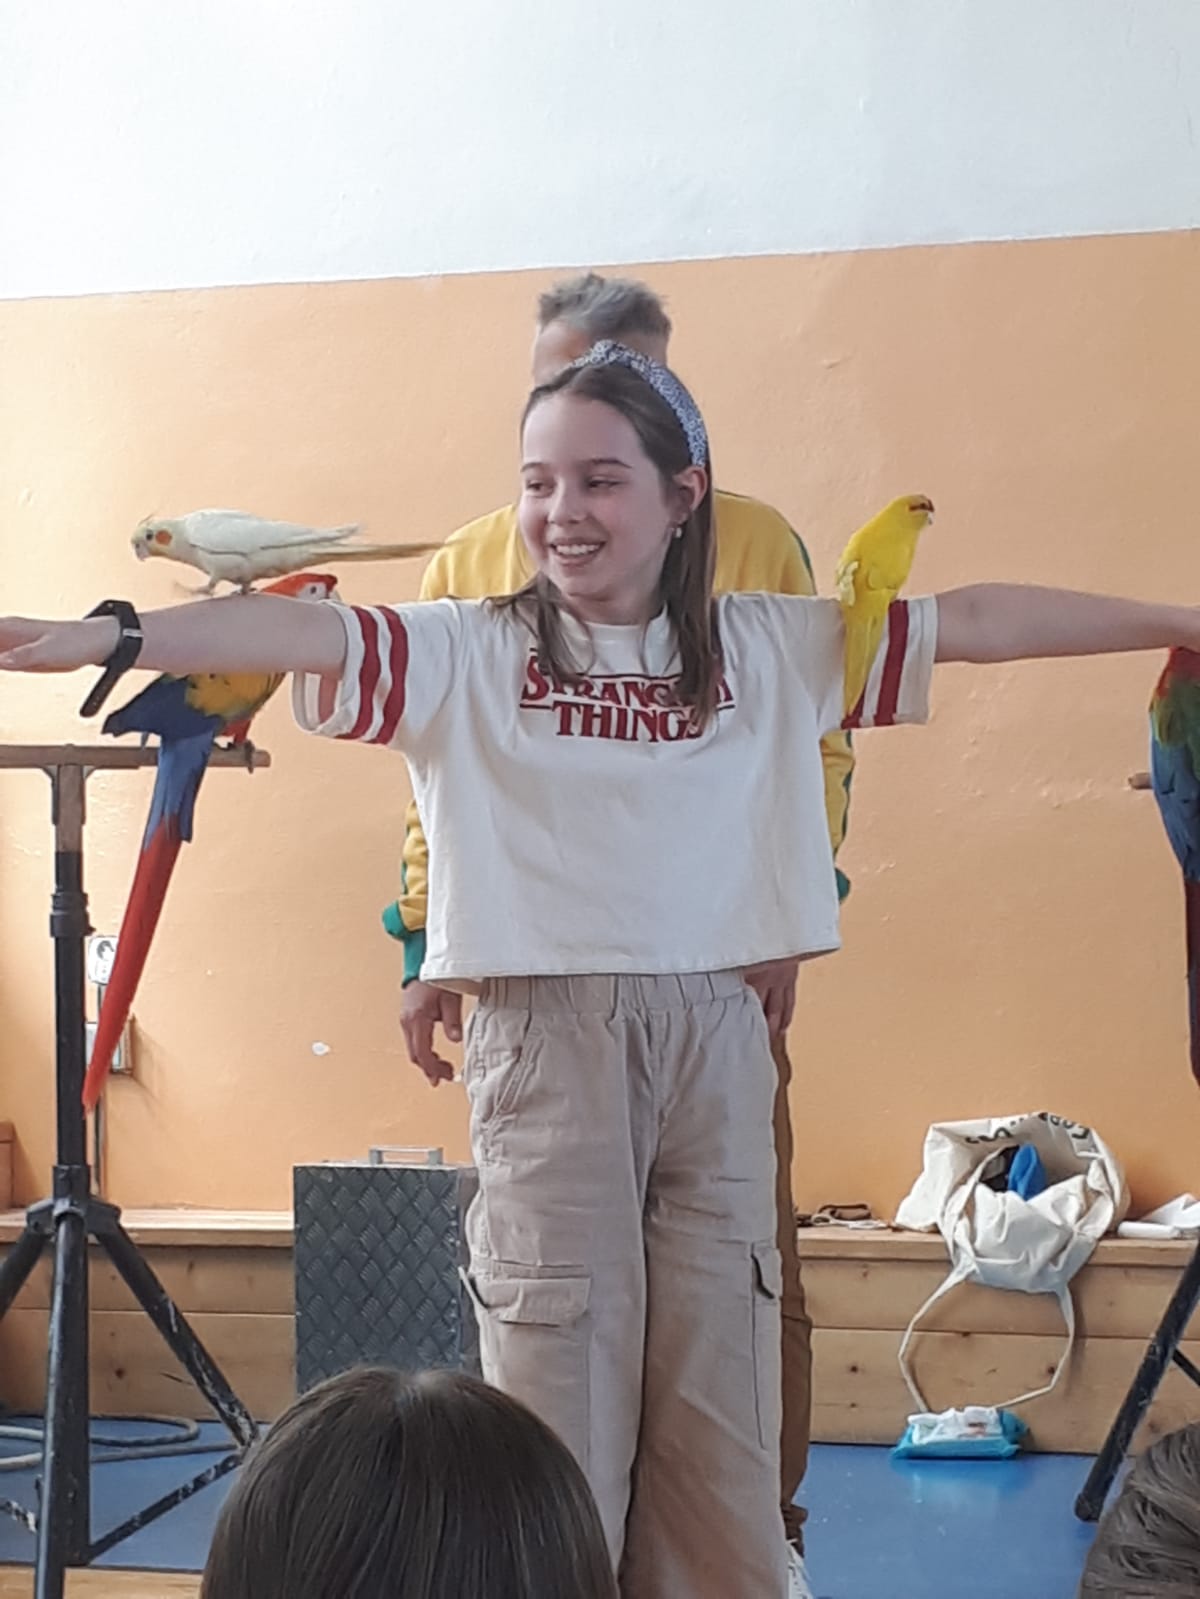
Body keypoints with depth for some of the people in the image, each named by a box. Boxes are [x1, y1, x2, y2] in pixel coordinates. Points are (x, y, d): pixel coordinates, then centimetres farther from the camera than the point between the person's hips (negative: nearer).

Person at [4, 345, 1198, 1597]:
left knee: (718, 1387, 6)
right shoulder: (471, 652, 1)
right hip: (546, 1031, -2)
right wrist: (108, 637, -29)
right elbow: (301, 633, -14)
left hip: (716, 1033, 3)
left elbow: (975, 621, 11)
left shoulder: (769, 648, 10)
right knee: (561, 1387, 0)